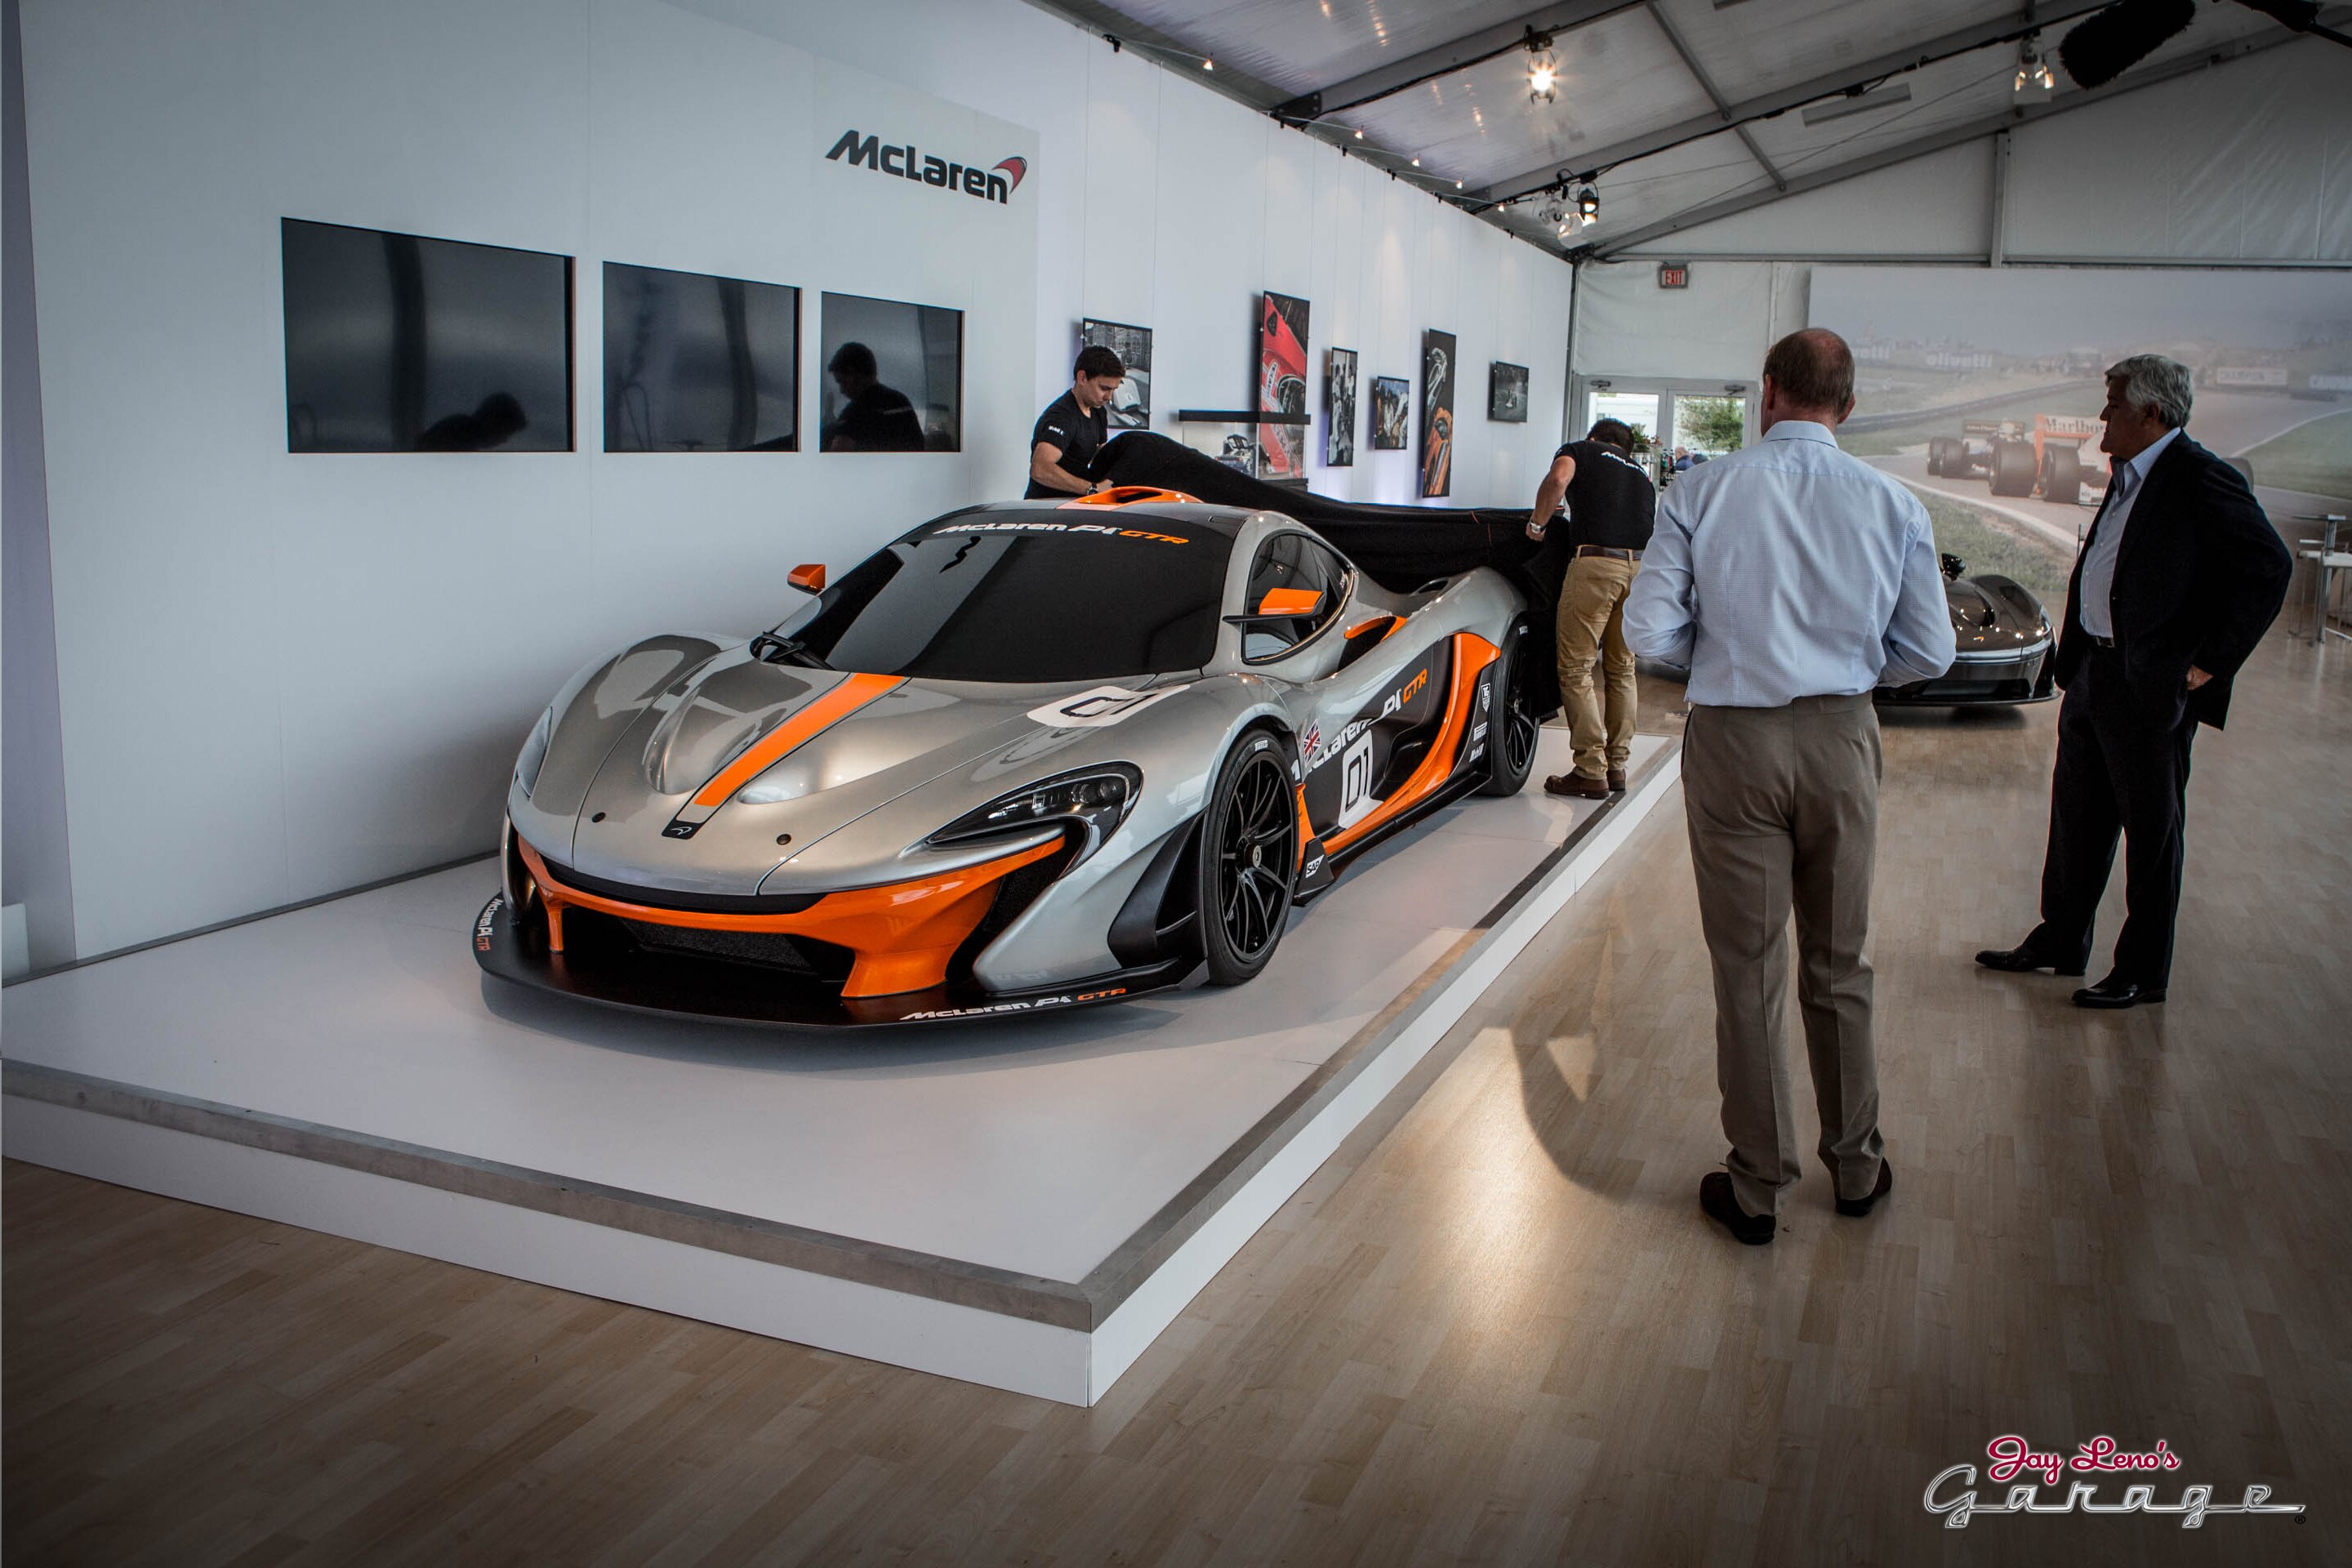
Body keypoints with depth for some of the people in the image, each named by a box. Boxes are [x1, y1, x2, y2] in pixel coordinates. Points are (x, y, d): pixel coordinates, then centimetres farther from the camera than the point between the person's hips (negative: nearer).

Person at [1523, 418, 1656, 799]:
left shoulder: (1580, 450, 15)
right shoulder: (1641, 475, 31)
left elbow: (1558, 478, -7)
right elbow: (1649, 526, 23)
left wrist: (1537, 524, 4)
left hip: (1595, 562, -6)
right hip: (1642, 566, 6)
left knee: (1576, 671, -1)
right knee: (1622, 670, 16)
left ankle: (1591, 772, -3)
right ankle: (1617, 766, 20)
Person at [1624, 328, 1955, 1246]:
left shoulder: (1702, 492, -6)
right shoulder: (1894, 505, 0)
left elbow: (1648, 630, -9)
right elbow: (1930, 654, 2)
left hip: (1734, 740, -2)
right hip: (1841, 740, 2)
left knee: (1748, 973, 7)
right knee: (1839, 967, 17)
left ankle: (1759, 1187, 18)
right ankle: (1856, 1168, 31)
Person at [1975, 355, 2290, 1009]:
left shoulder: (2201, 481, -15)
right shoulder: (2128, 477, 12)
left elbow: (2269, 568, -19)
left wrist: (2211, 662, -17)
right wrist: (2076, 657, 13)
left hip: (2153, 687, -9)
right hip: (2092, 673, 9)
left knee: (2150, 832, 4)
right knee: (2076, 816, 18)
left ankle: (2144, 972, 16)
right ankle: (2060, 942, 32)